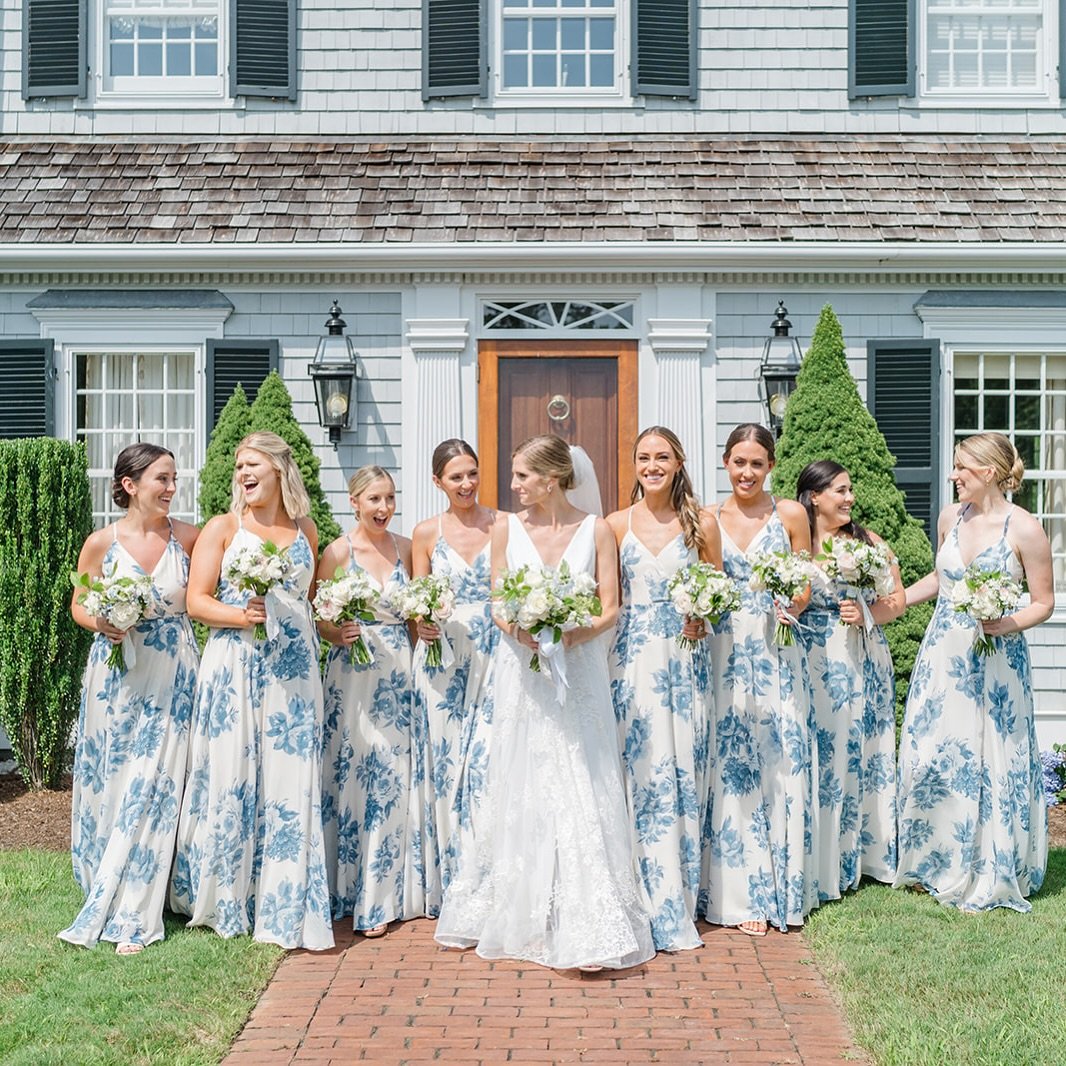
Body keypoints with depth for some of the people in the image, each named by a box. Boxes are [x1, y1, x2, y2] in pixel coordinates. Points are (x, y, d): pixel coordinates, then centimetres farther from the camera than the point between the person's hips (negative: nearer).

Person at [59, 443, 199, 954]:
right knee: (109, 784, 7)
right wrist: (98, 622, -13)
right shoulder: (102, 543, -3)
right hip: (116, 677, 0)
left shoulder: (188, 537, -1)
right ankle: (106, 891, 28)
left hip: (172, 679, 0)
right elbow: (79, 605, 7)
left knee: (154, 788, -2)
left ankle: (131, 915, 6)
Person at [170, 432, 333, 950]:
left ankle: (287, 909, 7)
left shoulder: (305, 530, 13)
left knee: (290, 781, -1)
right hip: (235, 667, -2)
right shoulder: (223, 528, 3)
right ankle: (224, 901, 14)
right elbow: (196, 601, -3)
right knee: (231, 777, -1)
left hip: (293, 668, 3)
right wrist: (241, 616, -18)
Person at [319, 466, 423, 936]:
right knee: (357, 778, -3)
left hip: (400, 673, 4)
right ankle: (361, 896, 6)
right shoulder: (338, 551, -4)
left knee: (398, 779, 5)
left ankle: (395, 888, 18)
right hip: (353, 673, -4)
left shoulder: (406, 548, 8)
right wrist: (336, 634, -20)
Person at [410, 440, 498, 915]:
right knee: (446, 763, 2)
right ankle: (450, 884, 15)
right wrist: (423, 623, -11)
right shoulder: (426, 532, 7)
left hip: (494, 657, -1)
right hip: (442, 659, 1)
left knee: (488, 763, -9)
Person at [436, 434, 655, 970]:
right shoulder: (507, 527, 4)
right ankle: (530, 917, 20)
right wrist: (522, 633, -15)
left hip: (579, 670, -1)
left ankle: (587, 929, 2)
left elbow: (610, 608, -1)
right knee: (526, 793, 6)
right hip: (522, 673, 2)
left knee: (579, 791, -4)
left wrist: (573, 634, -18)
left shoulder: (595, 530, 0)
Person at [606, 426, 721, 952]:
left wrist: (705, 617, -7)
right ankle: (657, 907, 6)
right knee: (642, 772, -3)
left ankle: (678, 901, 14)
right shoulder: (616, 524, 5)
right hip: (632, 657, 0)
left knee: (684, 771, 2)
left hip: (685, 657, 1)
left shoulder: (702, 523, 5)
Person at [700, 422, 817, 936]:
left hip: (777, 653, -1)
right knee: (730, 767, 0)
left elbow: (805, 585, 6)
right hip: (725, 653, 1)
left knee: (780, 762, -2)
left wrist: (793, 606, -14)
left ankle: (780, 887, 11)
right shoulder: (708, 519, 7)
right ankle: (741, 893, 8)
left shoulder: (790, 514, 3)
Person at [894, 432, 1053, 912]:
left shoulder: (1024, 529, -11)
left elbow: (1043, 602, -5)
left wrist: (1009, 624, -22)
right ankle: (935, 863, 23)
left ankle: (990, 875, 17)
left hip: (995, 660, -5)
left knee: (990, 762, 1)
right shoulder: (950, 517, 5)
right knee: (930, 755, 5)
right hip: (943, 655, 5)